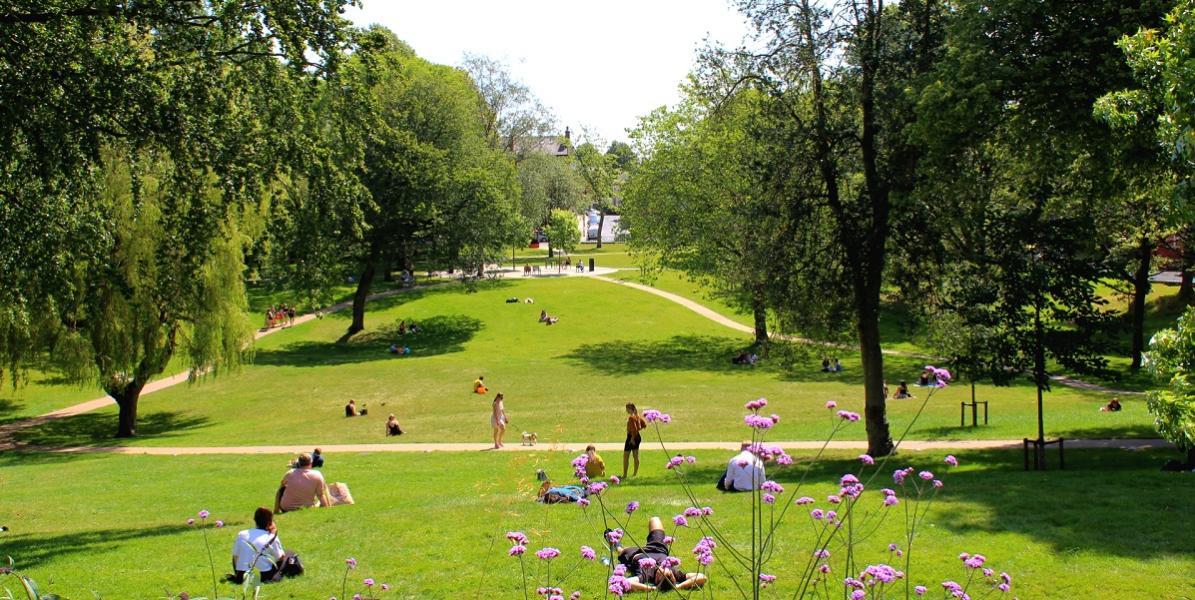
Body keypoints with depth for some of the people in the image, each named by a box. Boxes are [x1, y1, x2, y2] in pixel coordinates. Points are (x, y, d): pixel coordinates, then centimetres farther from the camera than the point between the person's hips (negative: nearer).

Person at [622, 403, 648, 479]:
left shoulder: (631, 417, -18)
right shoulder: (637, 416, 8)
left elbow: (634, 429, -23)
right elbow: (644, 425, 13)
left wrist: (632, 438, -19)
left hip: (631, 436, -9)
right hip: (638, 436, 9)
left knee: (625, 456, -2)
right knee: (636, 455, 13)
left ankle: (624, 474, -3)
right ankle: (636, 474, 17)